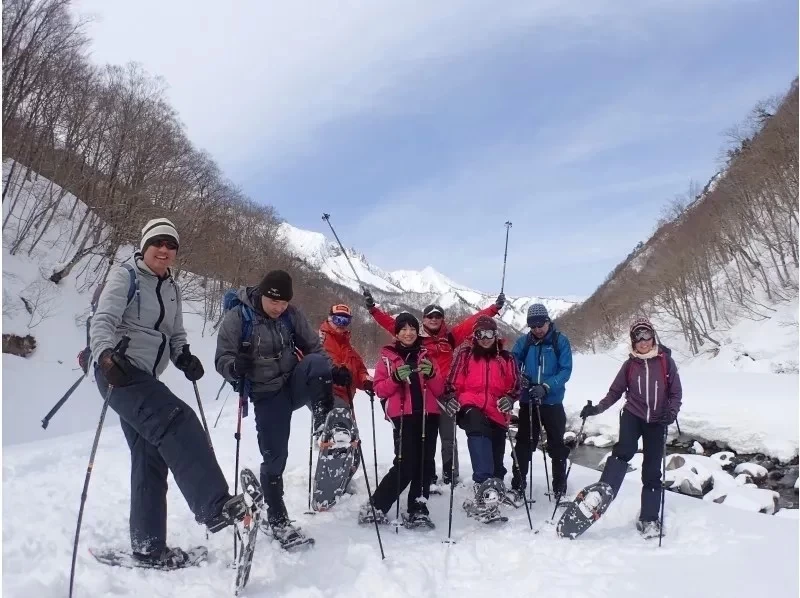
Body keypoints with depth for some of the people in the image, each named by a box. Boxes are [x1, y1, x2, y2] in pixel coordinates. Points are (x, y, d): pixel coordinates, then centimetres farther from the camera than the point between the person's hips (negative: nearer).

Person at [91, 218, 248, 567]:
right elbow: (103, 322, -15)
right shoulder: (125, 277, -4)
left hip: (145, 376, 8)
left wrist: (184, 357, -4)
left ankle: (148, 545, 15)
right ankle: (214, 506, -35)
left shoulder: (171, 289, 16)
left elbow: (176, 335, 19)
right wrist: (106, 355, -36)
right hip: (118, 371, -8)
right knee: (177, 421, -28)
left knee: (151, 456, 6)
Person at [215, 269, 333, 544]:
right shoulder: (237, 317, -14)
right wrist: (235, 367, -34)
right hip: (267, 395, -2)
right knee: (274, 456, -2)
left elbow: (313, 346, 5)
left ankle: (324, 420, -15)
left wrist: (329, 371, -12)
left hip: (296, 383, 2)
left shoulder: (292, 315, -5)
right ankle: (276, 519, 17)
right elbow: (222, 359, -11)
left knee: (317, 362, -30)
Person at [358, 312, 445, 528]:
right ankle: (376, 506, 2)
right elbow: (380, 389, 0)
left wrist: (431, 374, -8)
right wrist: (396, 378, -16)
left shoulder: (426, 356, 15)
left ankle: (418, 509, 10)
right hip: (403, 416, -4)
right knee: (405, 464, -11)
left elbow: (439, 390, 11)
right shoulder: (387, 357, 7)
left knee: (425, 462, 1)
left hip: (428, 415, 4)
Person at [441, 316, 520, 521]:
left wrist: (509, 399, -4)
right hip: (471, 408, -4)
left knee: (495, 461, 11)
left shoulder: (506, 359, 12)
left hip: (497, 414, 4)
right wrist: (450, 399, -10)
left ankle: (490, 494, 33)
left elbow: (515, 386, 15)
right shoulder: (465, 354, 7)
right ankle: (484, 485, -47)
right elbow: (453, 382, 8)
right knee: (478, 430, -38)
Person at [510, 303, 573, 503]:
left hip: (553, 402, -1)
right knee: (524, 444, 6)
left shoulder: (560, 340, -7)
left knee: (557, 445, 10)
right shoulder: (523, 341, 0)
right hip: (527, 402, 2)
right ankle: (518, 487, 14)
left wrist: (546, 387, -25)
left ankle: (560, 488, 23)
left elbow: (566, 370, -12)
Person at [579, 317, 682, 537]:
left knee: (652, 470, 5)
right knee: (623, 451, -27)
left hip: (657, 421, 0)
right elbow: (615, 391, 6)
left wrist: (671, 412, -17)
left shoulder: (665, 361, -3)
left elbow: (676, 392, 1)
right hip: (633, 415, 0)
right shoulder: (630, 364, 1)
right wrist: (597, 408, -7)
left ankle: (649, 519, 17)